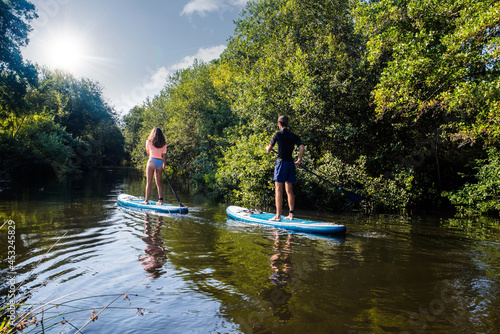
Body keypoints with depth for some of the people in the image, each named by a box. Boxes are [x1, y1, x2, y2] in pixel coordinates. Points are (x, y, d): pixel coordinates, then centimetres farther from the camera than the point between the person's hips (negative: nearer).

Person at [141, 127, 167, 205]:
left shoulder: (149, 141, 0)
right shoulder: (164, 143, 5)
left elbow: (148, 151, 15)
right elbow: (164, 155, 5)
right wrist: (164, 165, 11)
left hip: (152, 161, -3)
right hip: (160, 162, 3)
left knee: (149, 182, 0)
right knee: (159, 183, 9)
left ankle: (146, 200, 0)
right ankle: (160, 200, 7)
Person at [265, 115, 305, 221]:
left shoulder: (277, 135, -4)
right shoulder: (294, 136, 8)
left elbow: (269, 150, 2)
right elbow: (302, 148, -1)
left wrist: (267, 147, 26)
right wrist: (299, 161, 11)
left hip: (281, 163, -5)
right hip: (291, 164, 5)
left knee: (279, 190, -3)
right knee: (289, 190, 12)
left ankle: (278, 215, -3)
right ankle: (291, 214, 15)